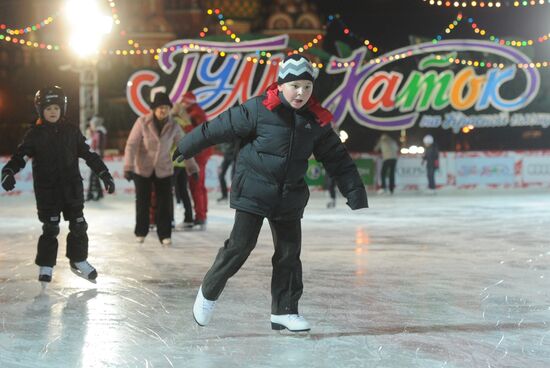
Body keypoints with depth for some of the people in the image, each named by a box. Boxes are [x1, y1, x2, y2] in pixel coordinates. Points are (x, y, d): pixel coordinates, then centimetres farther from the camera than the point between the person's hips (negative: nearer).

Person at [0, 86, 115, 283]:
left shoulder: (71, 131, 3)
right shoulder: (35, 134, -2)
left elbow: (89, 154, 6)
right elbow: (20, 156, -8)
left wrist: (105, 174, 3)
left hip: (72, 186, 2)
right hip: (46, 189, -2)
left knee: (78, 225, 5)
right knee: (50, 228, -1)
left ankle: (79, 260, 22)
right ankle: (45, 265, 11)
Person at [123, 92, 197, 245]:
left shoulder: (173, 127, -8)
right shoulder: (142, 122, -17)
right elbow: (131, 145, -18)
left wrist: (191, 167, 4)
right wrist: (128, 167, -24)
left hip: (164, 171, 2)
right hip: (142, 170, -1)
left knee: (164, 203, -1)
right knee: (143, 202, 8)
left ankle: (164, 235, 8)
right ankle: (141, 232, 25)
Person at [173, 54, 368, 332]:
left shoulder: (316, 121, 2)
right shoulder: (259, 109, -12)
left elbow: (337, 158, 9)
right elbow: (221, 127, -6)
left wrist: (356, 194, 7)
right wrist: (186, 148, 1)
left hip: (290, 197, 5)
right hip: (253, 192, -5)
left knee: (290, 253, 5)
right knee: (240, 246, -6)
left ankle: (284, 311, 16)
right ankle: (208, 293, 14)